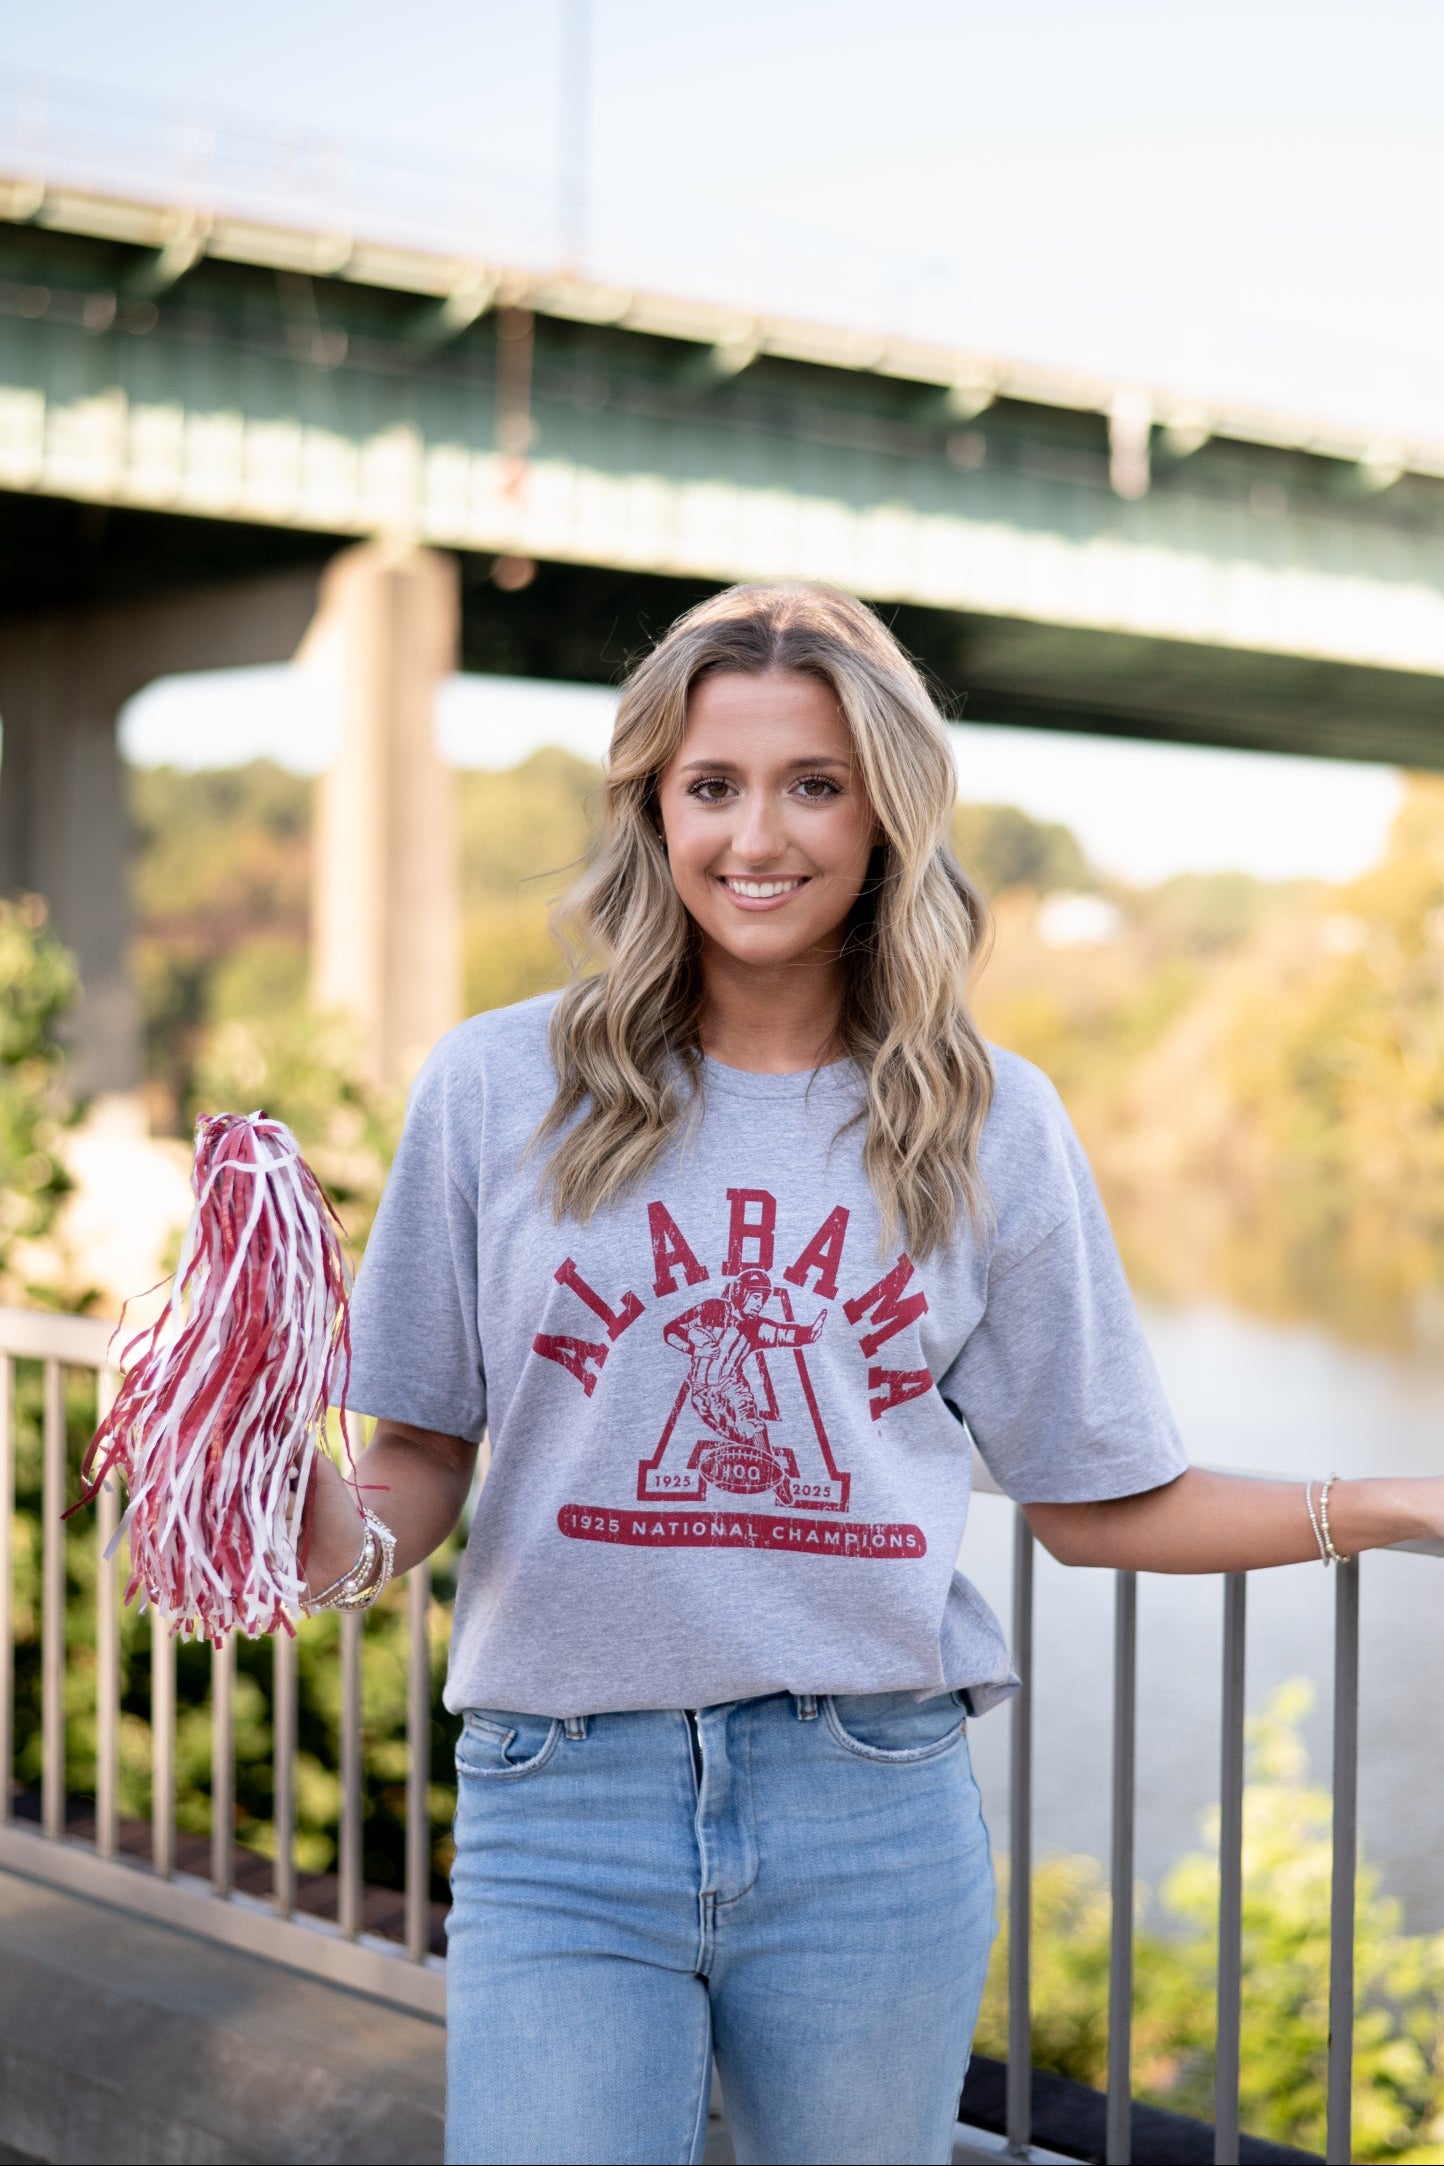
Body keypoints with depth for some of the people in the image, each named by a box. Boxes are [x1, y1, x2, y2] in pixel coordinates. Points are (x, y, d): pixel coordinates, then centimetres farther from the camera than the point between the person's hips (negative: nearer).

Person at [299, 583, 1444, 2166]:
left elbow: (1091, 1503, 8)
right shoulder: (497, 1088, 1)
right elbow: (419, 1460, 4)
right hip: (565, 1813, -1)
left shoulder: (988, 1127, 4)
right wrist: (332, 1542, -17)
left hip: (872, 1817, 1)